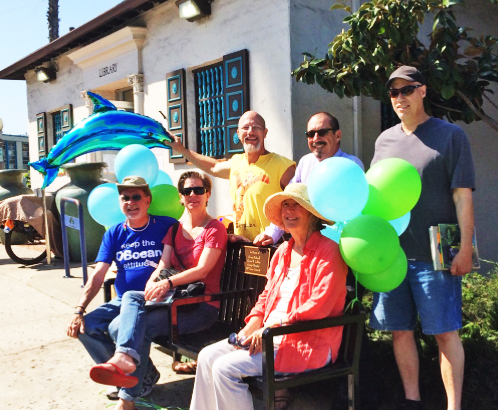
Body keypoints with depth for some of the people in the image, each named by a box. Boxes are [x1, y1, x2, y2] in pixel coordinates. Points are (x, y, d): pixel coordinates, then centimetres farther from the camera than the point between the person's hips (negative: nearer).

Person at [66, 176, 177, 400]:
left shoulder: (166, 226, -4)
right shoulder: (114, 234, 8)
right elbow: (98, 276, 2)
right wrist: (79, 310, -9)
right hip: (122, 302, 5)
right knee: (86, 327, -14)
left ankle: (145, 374, 2)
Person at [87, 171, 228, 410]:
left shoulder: (215, 229, -2)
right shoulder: (175, 229, 19)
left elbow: (202, 270, -14)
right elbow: (163, 265, 7)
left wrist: (168, 283, -29)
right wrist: (153, 284, -17)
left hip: (202, 305, -5)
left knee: (143, 326, -26)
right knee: (131, 297, -25)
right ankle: (125, 359, -38)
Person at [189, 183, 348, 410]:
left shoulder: (328, 251, -12)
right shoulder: (283, 251, 13)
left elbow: (319, 306, -20)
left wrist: (273, 327, -19)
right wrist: (252, 326, -2)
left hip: (308, 343, -8)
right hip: (270, 334, 8)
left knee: (226, 368, -19)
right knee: (207, 357, -3)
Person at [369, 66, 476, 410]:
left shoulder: (450, 135, -1)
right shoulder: (385, 140, 12)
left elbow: (463, 195, -6)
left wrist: (465, 248, -11)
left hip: (434, 253, -4)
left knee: (446, 331, 0)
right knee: (401, 330, 10)